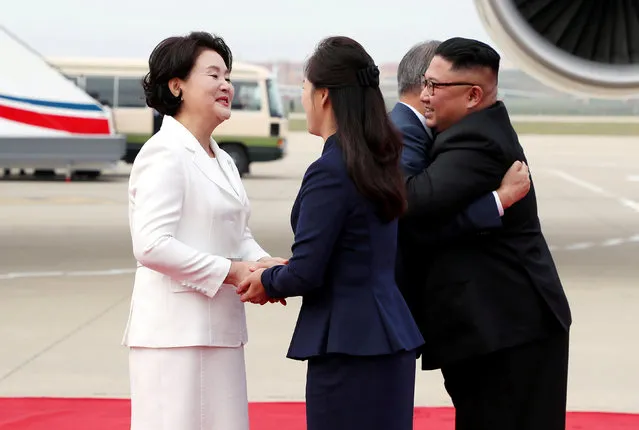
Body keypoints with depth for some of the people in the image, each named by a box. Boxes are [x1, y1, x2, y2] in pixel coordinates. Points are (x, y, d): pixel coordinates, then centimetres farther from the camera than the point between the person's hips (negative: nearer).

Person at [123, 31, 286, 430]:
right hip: (176, 333, -9)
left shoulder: (222, 161, 18)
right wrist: (230, 271, -17)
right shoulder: (165, 154, -12)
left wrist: (261, 263, 0)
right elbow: (151, 244, -21)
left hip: (220, 331, 9)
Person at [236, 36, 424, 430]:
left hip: (348, 345, -9)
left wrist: (267, 282, 3)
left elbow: (306, 275, -16)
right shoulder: (380, 161, 10)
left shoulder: (329, 172, -16)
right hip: (390, 337, 9)